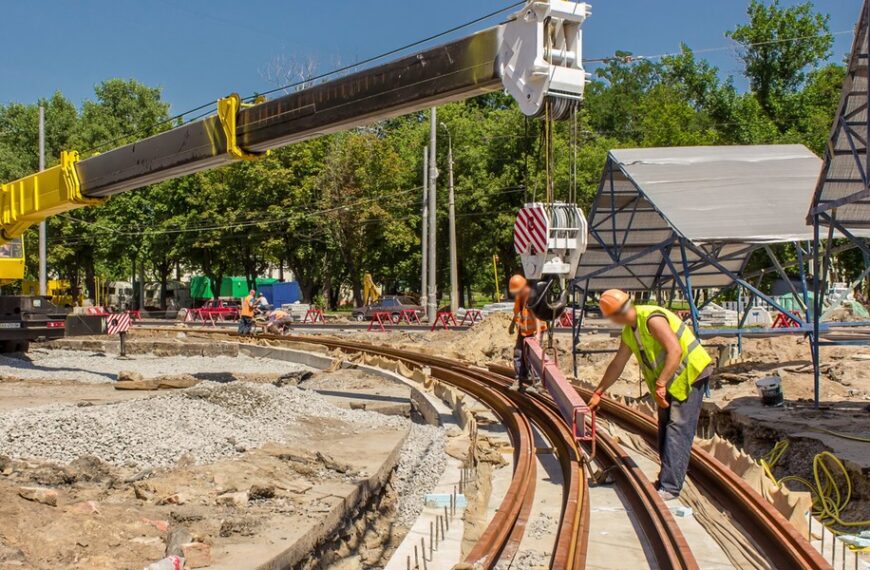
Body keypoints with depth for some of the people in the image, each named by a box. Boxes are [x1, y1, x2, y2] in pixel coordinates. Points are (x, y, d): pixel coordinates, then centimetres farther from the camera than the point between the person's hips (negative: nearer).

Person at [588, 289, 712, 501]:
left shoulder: (652, 319, -22)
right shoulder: (628, 333, 8)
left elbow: (675, 351, -30)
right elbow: (617, 365, 18)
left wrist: (660, 385, -31)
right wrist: (598, 392, 22)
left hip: (690, 374, -10)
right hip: (669, 380, 10)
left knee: (678, 429, -12)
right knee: (665, 429, 12)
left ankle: (670, 487, -14)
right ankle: (667, 478, 22)